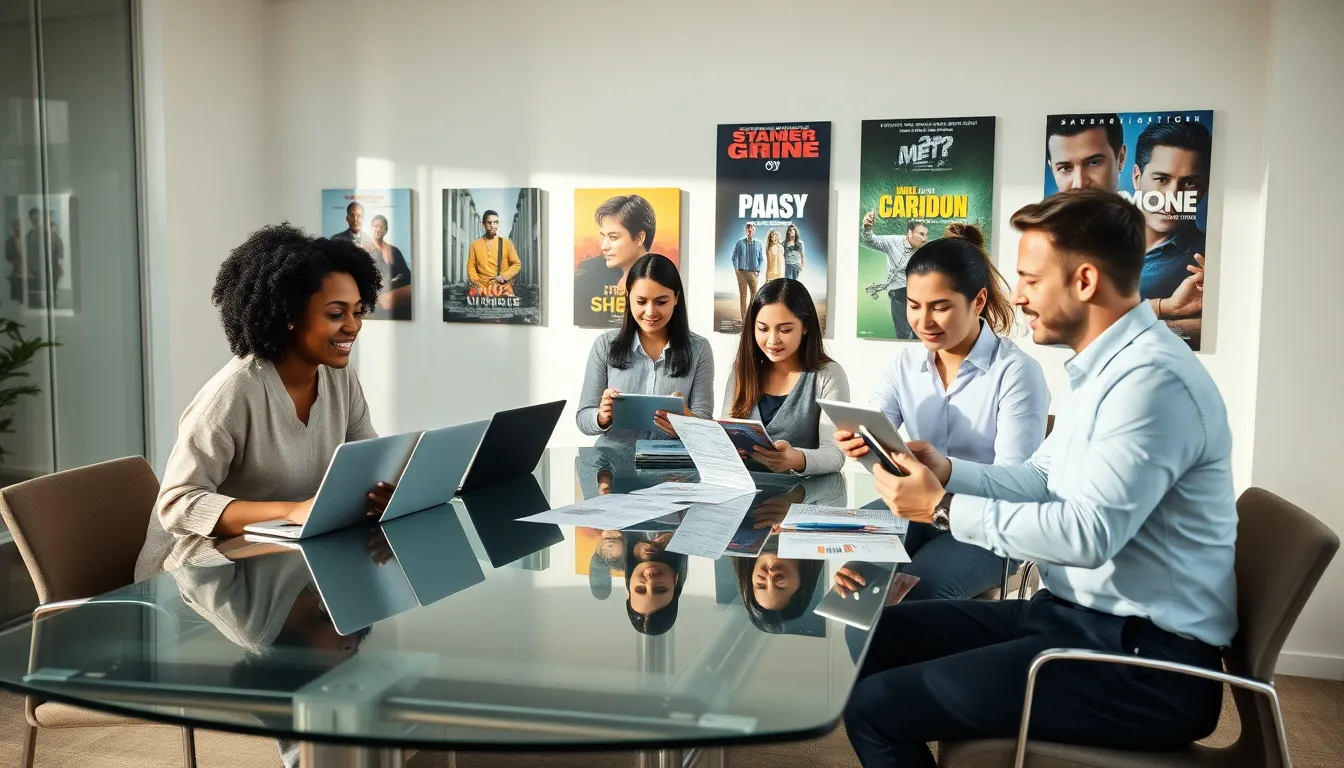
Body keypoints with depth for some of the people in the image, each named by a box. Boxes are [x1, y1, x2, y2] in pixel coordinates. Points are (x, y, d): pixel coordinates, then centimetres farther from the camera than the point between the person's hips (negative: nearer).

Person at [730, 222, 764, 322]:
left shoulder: (758, 243, 3)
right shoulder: (740, 243, 3)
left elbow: (762, 259, 7)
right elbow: (734, 257, 8)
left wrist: (758, 269, -5)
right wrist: (736, 269, -1)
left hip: (753, 273, 0)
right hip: (741, 272, 0)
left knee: (754, 295, -2)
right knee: (743, 295, 4)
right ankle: (744, 319, 8)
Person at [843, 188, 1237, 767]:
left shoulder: (1152, 379, -21)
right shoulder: (1107, 367, 13)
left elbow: (1087, 533, -28)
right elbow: (1040, 481, 16)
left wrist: (945, 509, -19)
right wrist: (948, 472, -1)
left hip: (1141, 662, -10)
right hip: (1078, 614, 10)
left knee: (875, 708, -15)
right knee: (877, 634, 10)